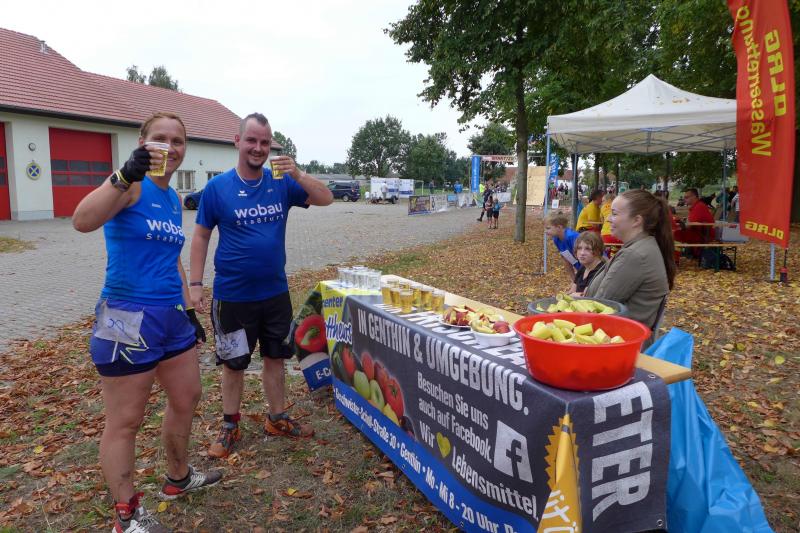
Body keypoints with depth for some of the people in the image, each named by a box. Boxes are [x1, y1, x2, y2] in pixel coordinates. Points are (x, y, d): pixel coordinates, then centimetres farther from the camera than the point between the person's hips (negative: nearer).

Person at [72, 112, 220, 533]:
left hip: (172, 316, 9)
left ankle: (178, 479, 42)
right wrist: (125, 176, -41)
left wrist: (189, 309, 22)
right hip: (128, 319, -9)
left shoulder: (173, 199, 12)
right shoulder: (131, 186, -12)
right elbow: (82, 221, -31)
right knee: (125, 422, 5)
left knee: (186, 400, 20)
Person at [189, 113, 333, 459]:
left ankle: (277, 419, 32)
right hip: (232, 297, -2)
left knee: (275, 357, 15)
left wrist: (298, 175, -23)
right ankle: (230, 427, 29)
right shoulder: (218, 187, -7)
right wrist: (195, 284, -6)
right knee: (233, 363, 11)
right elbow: (201, 236, -2)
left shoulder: (281, 183, -1)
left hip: (276, 293, 3)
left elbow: (326, 199, -6)